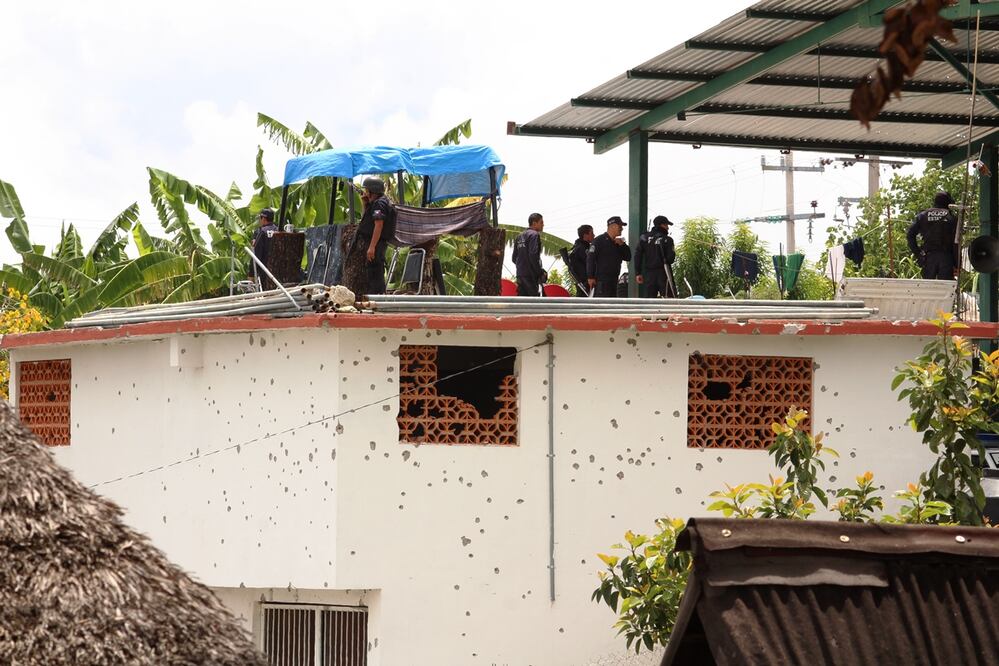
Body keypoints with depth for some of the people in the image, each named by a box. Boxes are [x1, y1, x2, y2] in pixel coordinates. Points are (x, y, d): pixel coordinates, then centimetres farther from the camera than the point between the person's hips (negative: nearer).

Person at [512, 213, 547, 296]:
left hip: (520, 274, 8)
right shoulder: (534, 235, -9)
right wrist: (540, 272, -12)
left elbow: (514, 258, 18)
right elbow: (533, 256, -19)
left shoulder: (520, 236, 17)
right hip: (531, 275, -8)